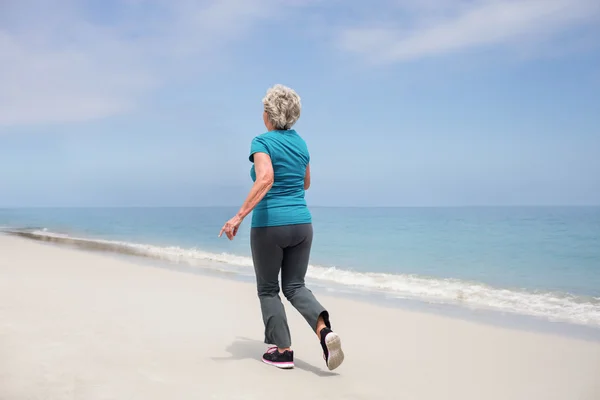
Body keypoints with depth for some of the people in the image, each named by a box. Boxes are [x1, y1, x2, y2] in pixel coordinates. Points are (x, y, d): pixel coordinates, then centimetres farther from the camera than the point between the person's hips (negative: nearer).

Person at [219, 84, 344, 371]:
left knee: (268, 289, 13)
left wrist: (239, 216, -27)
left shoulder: (262, 141, -10)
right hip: (301, 223, 5)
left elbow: (265, 179, -27)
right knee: (294, 286, 14)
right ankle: (324, 331, -10)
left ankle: (283, 351, 14)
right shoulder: (300, 142, 10)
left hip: (269, 224, -5)